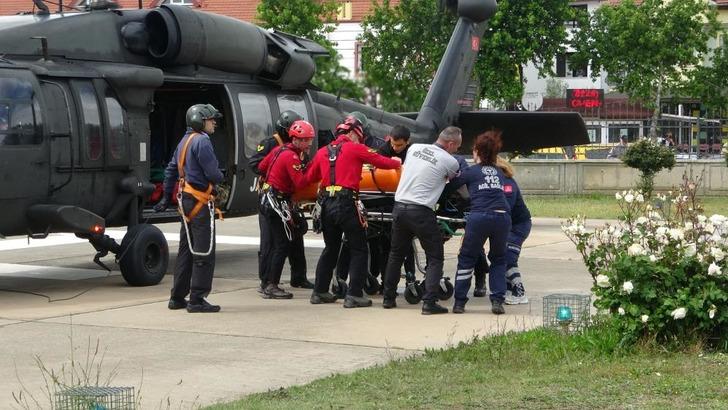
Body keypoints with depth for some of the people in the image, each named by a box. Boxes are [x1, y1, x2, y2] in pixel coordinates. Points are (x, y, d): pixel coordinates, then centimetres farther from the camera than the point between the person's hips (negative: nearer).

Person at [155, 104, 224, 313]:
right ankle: (197, 300, -7)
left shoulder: (185, 141, 16)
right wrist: (220, 177, 3)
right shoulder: (201, 141, -14)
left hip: (186, 199, 10)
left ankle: (177, 297, 20)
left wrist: (166, 197, 30)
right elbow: (212, 173, -20)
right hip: (200, 201, -10)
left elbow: (171, 170, 23)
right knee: (204, 253, -7)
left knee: (186, 250, 15)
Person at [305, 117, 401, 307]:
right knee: (359, 250, 1)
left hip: (327, 204, 6)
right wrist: (398, 163, 18)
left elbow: (309, 177, 19)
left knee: (330, 248, 20)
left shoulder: (323, 152, 14)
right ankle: (354, 295, -6)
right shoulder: (355, 148, 0)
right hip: (347, 203, -6)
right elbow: (381, 161, 0)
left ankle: (319, 292, 21)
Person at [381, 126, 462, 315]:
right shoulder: (450, 161, -5)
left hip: (399, 206, 6)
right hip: (421, 212, -6)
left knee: (396, 254, 21)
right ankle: (429, 302, -6)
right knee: (435, 258, 5)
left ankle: (388, 298, 25)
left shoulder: (414, 148, 10)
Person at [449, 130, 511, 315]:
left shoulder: (471, 172, 11)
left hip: (479, 217, -3)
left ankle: (459, 302, 11)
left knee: (466, 258, 13)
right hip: (502, 217, 3)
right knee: (498, 259, 21)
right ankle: (497, 301, 9)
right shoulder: (499, 173, 22)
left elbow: (452, 186, 17)